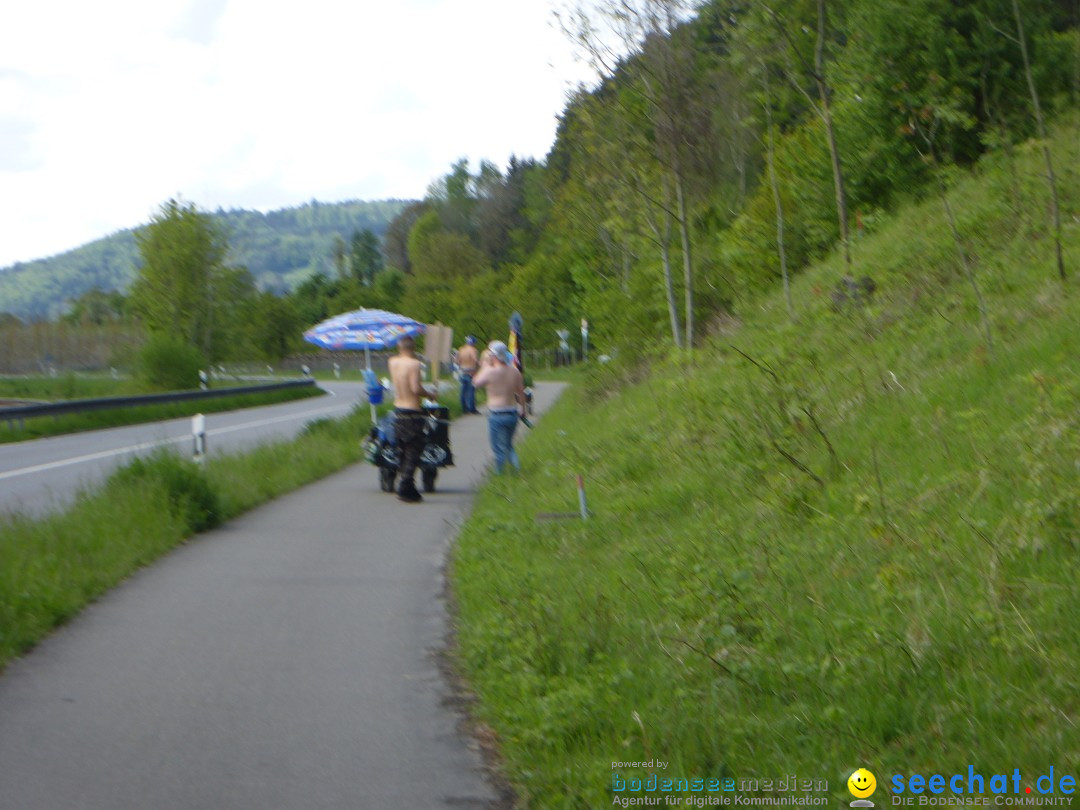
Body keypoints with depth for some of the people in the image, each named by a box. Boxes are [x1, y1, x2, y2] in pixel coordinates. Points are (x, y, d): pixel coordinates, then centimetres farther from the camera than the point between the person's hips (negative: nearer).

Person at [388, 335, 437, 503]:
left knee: (403, 452, 17)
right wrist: (431, 394, -7)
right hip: (413, 412, -7)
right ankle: (405, 490, -8)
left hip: (398, 410, 7)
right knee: (413, 453, -3)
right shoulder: (414, 364, -13)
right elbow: (416, 388, -24)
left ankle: (406, 488, 21)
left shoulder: (392, 362, 6)